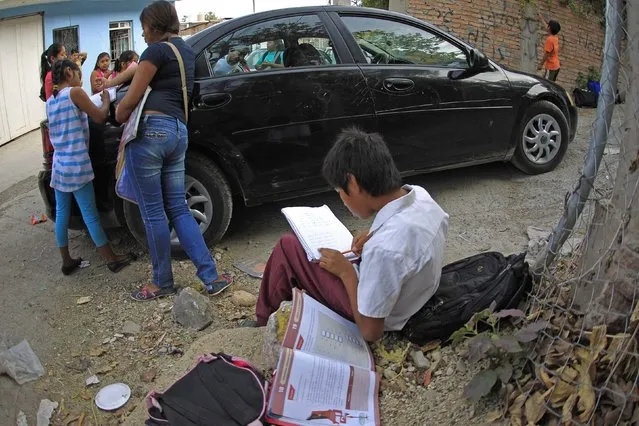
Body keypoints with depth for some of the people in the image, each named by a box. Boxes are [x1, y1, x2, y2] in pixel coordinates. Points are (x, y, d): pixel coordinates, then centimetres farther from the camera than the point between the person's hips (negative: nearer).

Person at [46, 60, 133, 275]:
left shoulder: (50, 101, 13)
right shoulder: (74, 92, -9)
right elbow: (100, 117, -7)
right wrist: (106, 100, 9)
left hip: (59, 165, 7)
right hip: (76, 165, -7)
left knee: (61, 213, 10)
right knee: (90, 214, -4)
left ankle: (66, 261, 18)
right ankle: (112, 259, 4)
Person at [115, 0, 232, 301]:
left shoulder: (157, 50, -4)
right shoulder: (187, 52, 23)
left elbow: (131, 98, -5)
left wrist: (118, 116, 15)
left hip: (150, 130, -8)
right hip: (179, 132, 8)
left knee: (153, 212, 2)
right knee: (178, 209, 11)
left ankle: (162, 283, 15)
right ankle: (212, 278, 7)